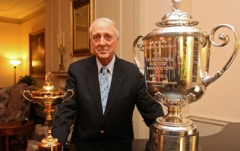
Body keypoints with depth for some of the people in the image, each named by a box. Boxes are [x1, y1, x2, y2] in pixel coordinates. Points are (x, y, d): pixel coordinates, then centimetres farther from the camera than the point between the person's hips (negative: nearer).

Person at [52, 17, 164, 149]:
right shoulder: (76, 70, -5)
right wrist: (56, 144, -21)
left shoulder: (132, 72, -6)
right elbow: (66, 111, -7)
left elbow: (151, 110, -3)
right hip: (83, 145, 0)